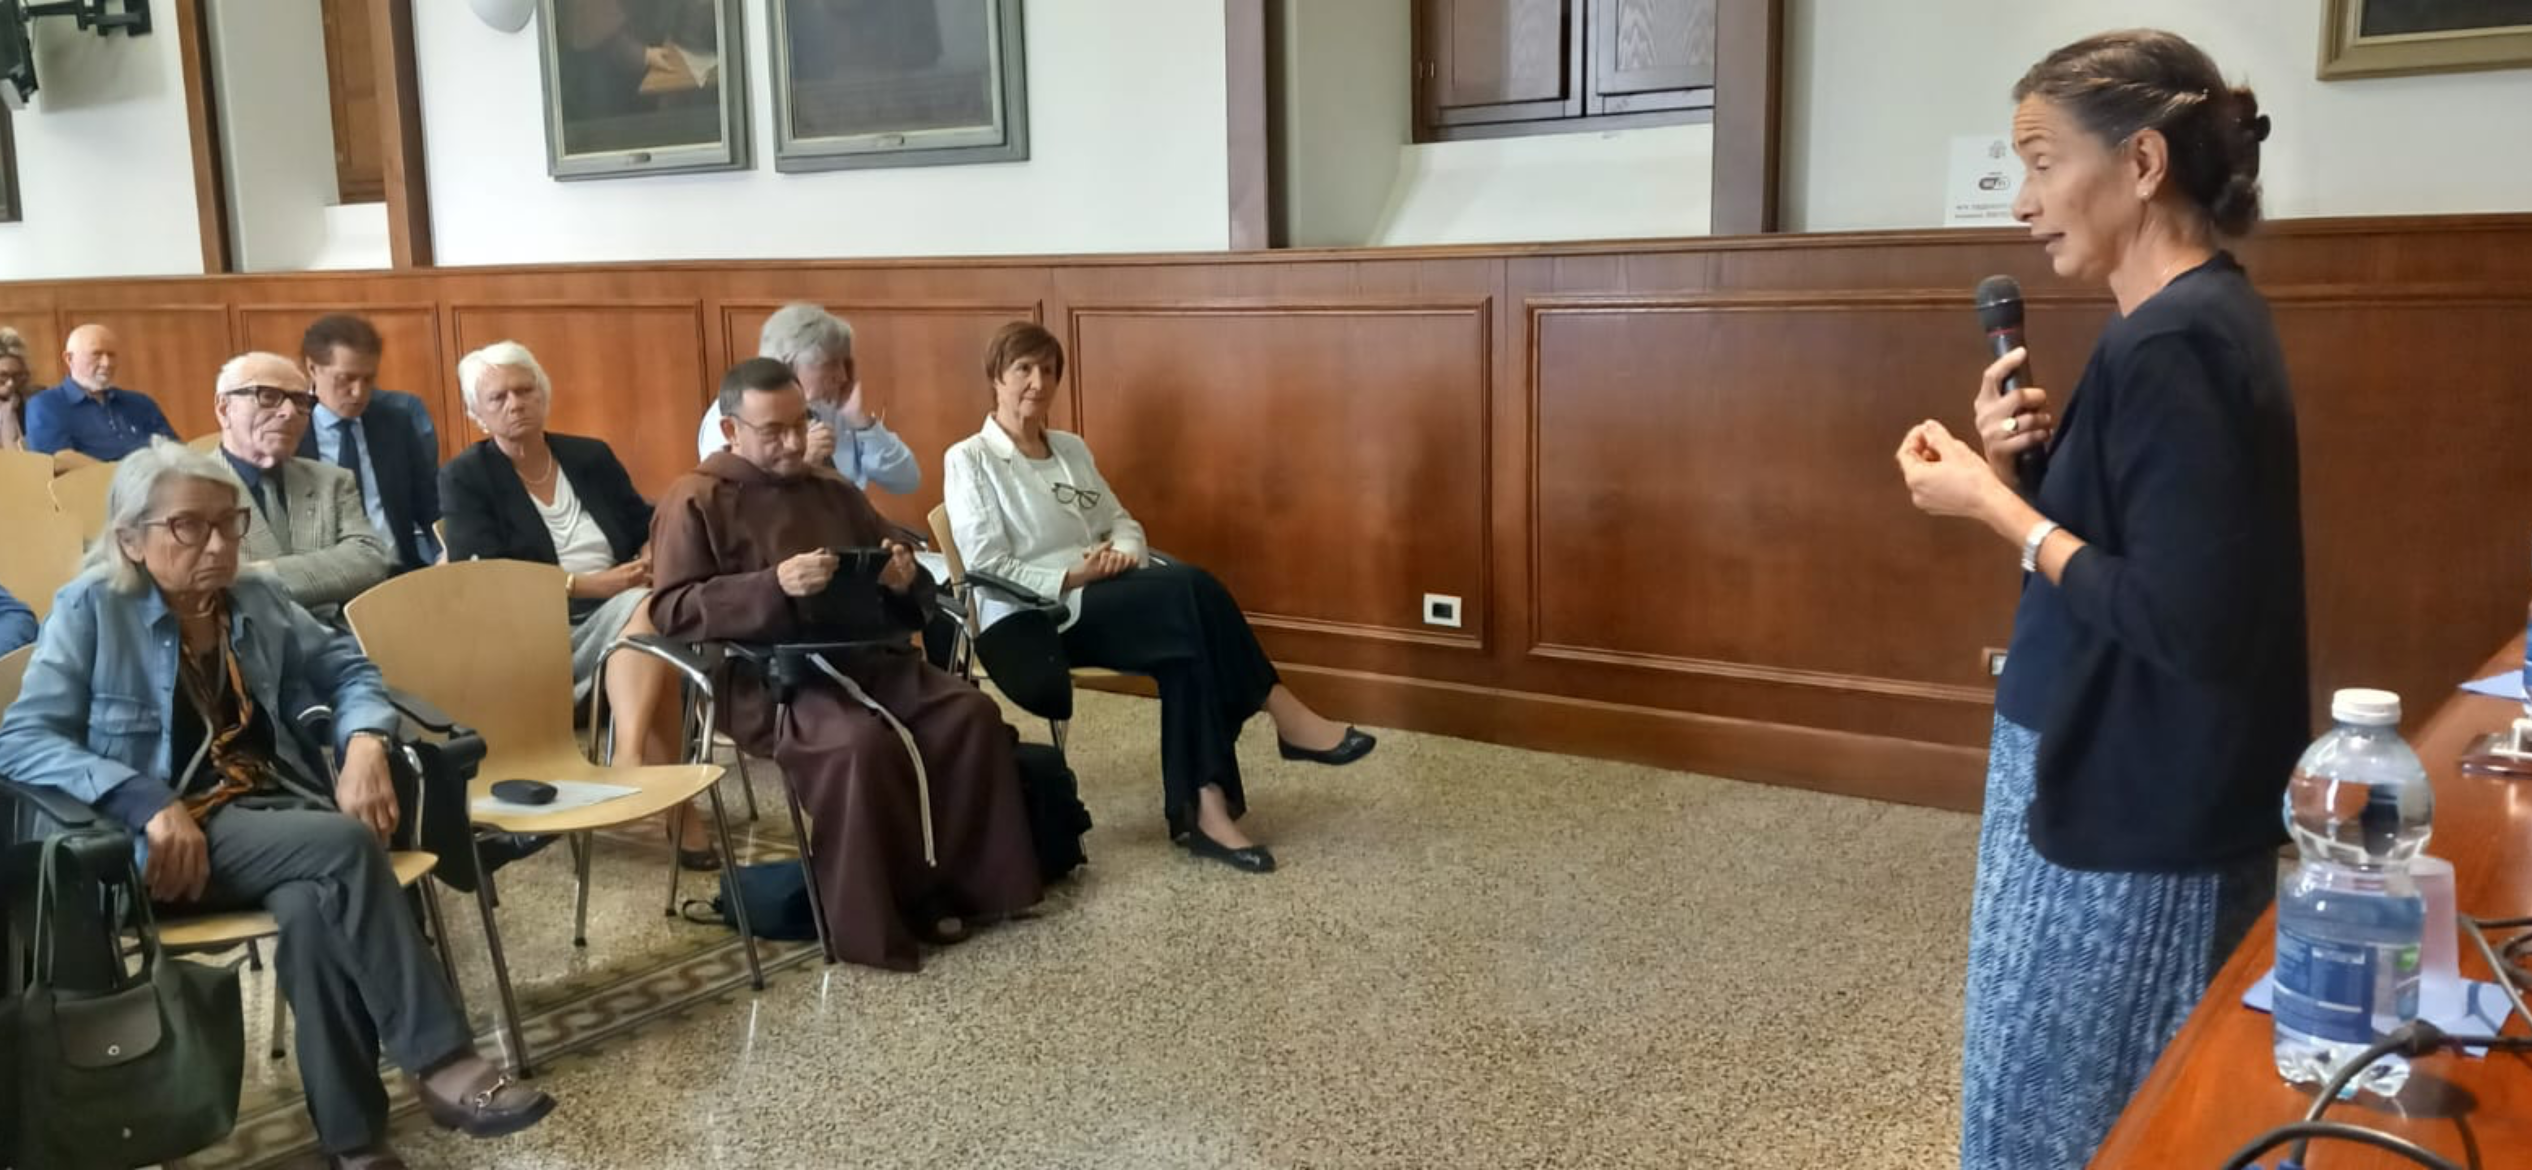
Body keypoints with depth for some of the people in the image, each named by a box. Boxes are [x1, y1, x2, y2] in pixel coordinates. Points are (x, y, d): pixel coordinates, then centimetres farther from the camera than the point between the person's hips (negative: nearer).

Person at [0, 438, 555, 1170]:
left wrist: (364, 744, -7)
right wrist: (149, 802, -23)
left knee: (314, 906, -33)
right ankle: (440, 1061, -29)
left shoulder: (257, 601, 12)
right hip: (182, 840, -3)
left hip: (282, 819, 4)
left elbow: (349, 669, 17)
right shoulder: (92, 611, -1)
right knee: (346, 845, -32)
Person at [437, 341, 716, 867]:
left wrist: (648, 560, -8)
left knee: (647, 607, -33)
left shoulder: (591, 457, 18)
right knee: (654, 643, -33)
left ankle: (629, 765, -43)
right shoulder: (464, 478, 5)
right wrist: (588, 584, -16)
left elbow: (649, 527, 18)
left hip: (620, 615, 4)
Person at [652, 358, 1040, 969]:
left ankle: (957, 882, -11)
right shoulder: (696, 501, 4)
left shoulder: (835, 493, 21)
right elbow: (671, 611, -9)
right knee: (862, 743, -34)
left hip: (864, 656, 6)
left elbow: (912, 598, 24)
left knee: (972, 713, -19)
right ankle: (880, 917, -20)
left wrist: (905, 578, -3)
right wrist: (773, 586, -22)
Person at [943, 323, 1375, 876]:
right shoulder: (969, 460, -1)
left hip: (1104, 599, 6)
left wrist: (1123, 554, -7)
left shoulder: (1071, 449, 18)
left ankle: (1204, 809, -31)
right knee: (1192, 589, -28)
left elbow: (1122, 521, 18)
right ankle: (1284, 714, -18)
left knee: (1187, 651, -28)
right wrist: (1073, 577, -17)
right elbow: (987, 570, -9)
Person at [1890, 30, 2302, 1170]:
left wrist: (1992, 503, -17)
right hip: (2122, 790, 10)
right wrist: (2016, 460, 0)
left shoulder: (2173, 346, -21)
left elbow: (2180, 624, -25)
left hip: (2133, 816, -10)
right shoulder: (2197, 319, 10)